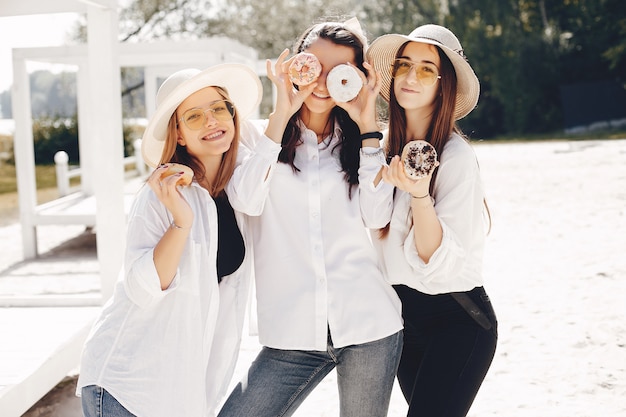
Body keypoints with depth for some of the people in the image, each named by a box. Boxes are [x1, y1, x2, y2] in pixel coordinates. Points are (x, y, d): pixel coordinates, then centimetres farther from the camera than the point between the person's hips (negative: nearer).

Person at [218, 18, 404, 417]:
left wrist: (368, 124, -5)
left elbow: (377, 216, -5)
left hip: (368, 325, 1)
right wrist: (282, 114, -10)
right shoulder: (261, 135, 8)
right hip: (293, 334, 0)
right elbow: (247, 200, -11)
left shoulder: (360, 142, 12)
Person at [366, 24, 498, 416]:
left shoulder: (457, 156, -17)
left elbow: (440, 261, -21)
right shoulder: (388, 147, 2)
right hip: (404, 312, 7)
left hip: (458, 321, -7)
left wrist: (419, 194, -35)